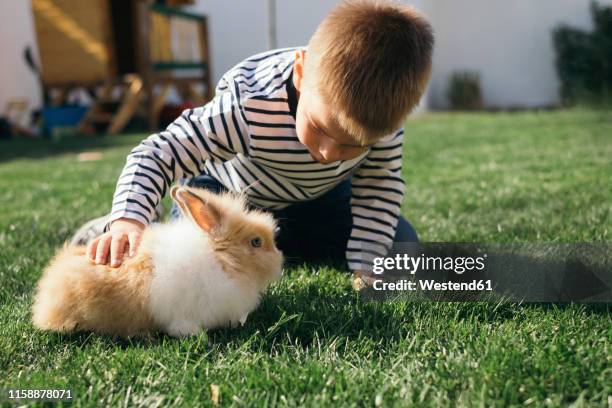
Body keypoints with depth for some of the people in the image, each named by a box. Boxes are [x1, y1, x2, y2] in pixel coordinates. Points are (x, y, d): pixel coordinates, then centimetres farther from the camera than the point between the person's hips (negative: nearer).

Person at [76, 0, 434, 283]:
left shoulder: (383, 107, -32)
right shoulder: (246, 111, -42)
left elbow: (381, 183, -20)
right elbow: (158, 154, -37)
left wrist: (367, 263, -28)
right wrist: (129, 217, -55)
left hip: (320, 195, 4)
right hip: (230, 192, -4)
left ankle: (285, 244, 19)